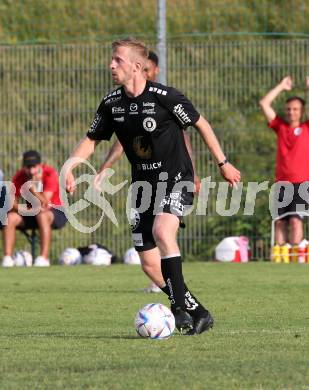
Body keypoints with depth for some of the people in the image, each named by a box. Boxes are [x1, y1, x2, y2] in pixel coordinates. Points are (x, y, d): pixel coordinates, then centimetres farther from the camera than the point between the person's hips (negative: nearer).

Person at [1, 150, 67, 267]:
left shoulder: (50, 173, -21)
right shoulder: (19, 176, -7)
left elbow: (45, 204, -29)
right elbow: (12, 203, -10)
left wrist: (32, 188, -41)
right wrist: (28, 209, -27)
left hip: (57, 212, -5)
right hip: (32, 213, 5)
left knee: (42, 215, -38)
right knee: (10, 217, -21)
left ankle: (44, 258, -39)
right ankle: (8, 257, -23)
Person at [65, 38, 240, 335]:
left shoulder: (164, 97, -15)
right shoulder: (111, 104, 1)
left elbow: (200, 124, -3)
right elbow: (91, 140, 14)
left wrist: (223, 163, 2)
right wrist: (69, 166, -4)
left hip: (175, 179, -6)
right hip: (143, 185, 7)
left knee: (162, 231, -32)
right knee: (149, 261, 2)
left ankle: (180, 306, -27)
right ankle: (198, 313, 16)